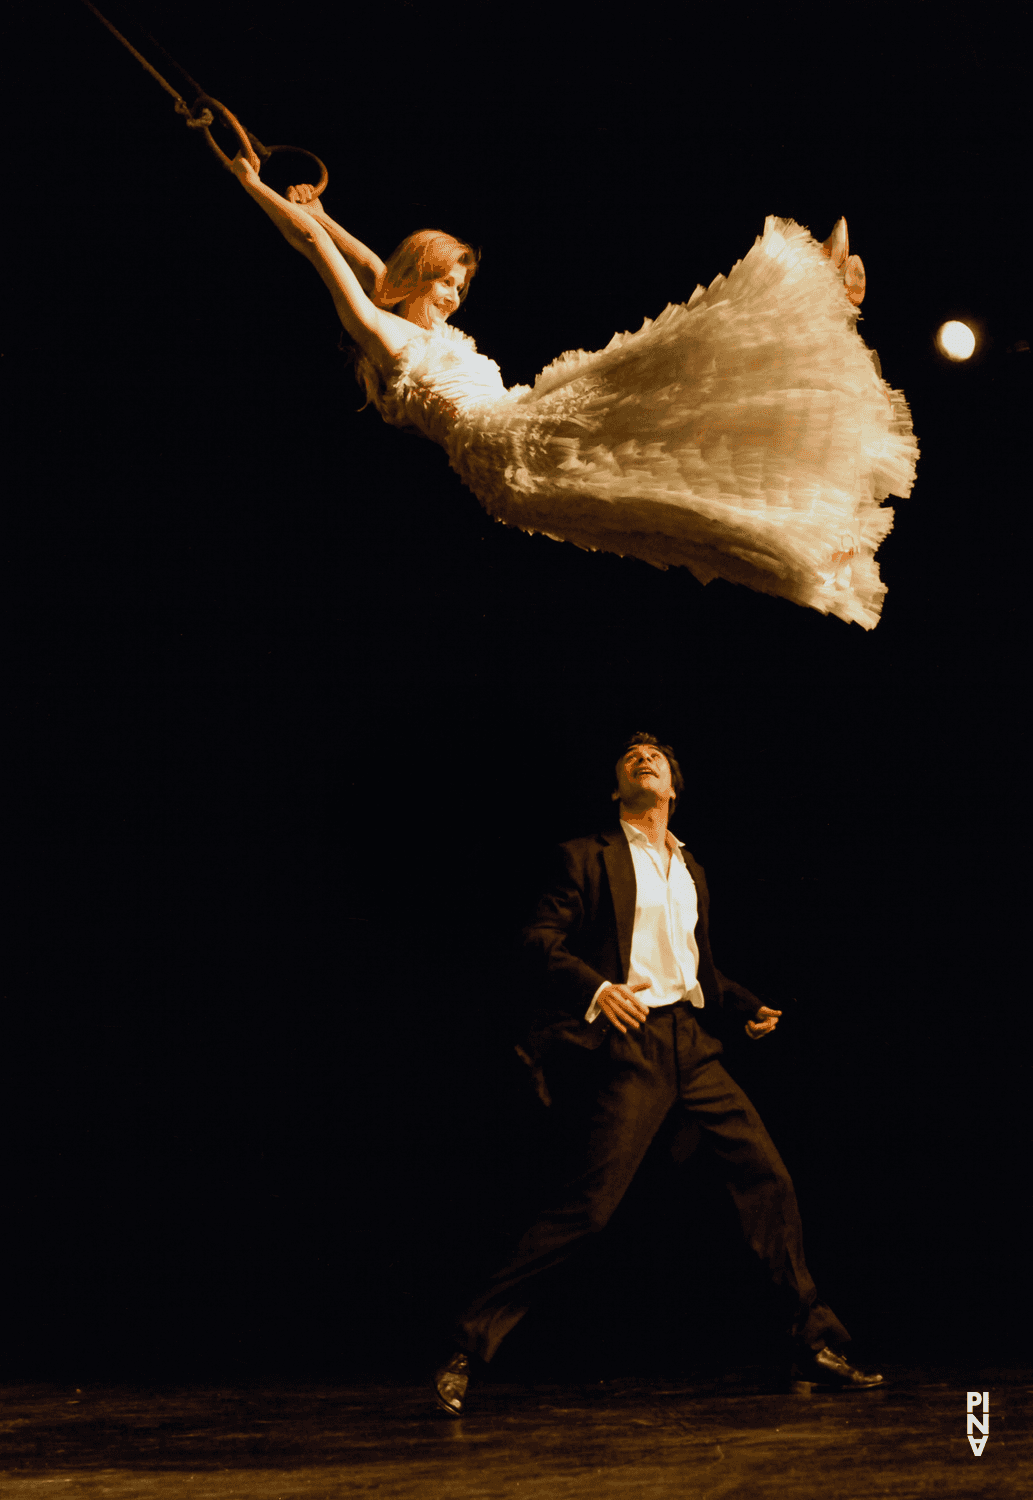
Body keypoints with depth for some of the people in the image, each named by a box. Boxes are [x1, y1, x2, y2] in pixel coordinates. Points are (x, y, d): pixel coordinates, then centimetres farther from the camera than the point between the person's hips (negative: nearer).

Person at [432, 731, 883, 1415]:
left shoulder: (691, 870, 22)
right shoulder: (589, 857, 4)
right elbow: (541, 940, -5)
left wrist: (747, 1006, 12)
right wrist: (599, 988, -21)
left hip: (693, 1044, 6)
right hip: (629, 1046, -6)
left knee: (769, 1179, 1)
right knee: (583, 1206, -13)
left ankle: (815, 1345, 14)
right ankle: (467, 1351, -6)